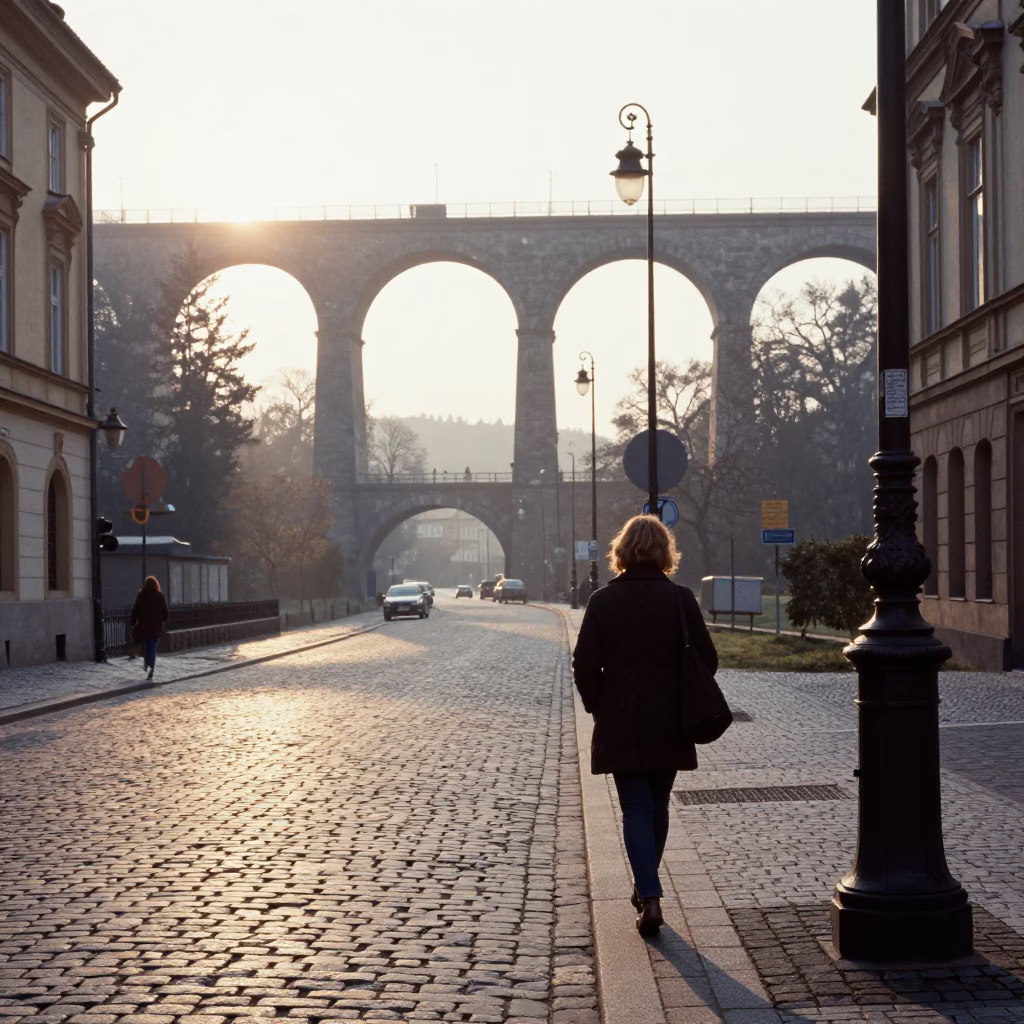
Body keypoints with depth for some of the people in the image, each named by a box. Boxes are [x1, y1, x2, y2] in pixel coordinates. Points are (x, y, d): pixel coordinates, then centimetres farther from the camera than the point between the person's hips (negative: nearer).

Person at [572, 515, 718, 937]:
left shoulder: (603, 601, -6)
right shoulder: (680, 599, -6)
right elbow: (706, 660, -5)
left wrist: (599, 708, 9)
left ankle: (650, 897, -13)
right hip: (670, 727, 1)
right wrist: (686, 703, 9)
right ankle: (646, 887, 30)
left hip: (620, 727, -1)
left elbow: (585, 665, -6)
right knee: (657, 806, 16)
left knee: (635, 809, 2)